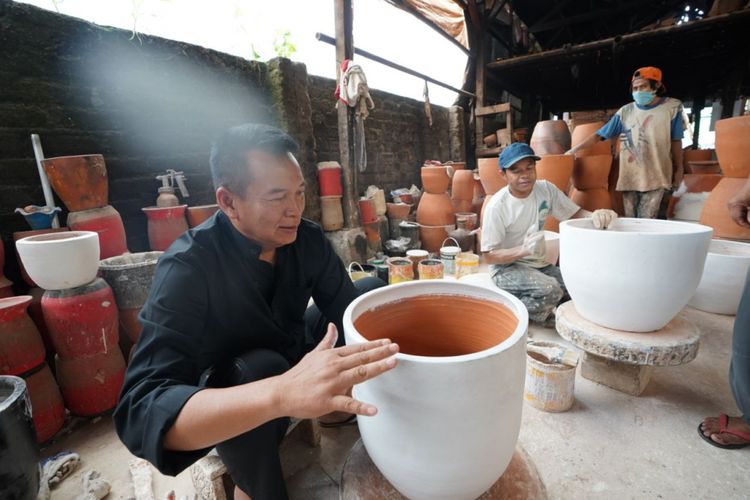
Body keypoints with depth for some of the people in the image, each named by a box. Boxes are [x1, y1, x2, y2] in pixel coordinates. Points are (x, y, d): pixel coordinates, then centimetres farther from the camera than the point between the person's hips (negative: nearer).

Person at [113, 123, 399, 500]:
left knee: (373, 292, -7)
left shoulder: (307, 238, -16)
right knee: (261, 367, -37)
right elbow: (140, 412, -39)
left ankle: (333, 405, 8)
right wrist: (283, 393, -56)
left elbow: (349, 313, -12)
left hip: (293, 359, 5)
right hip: (222, 397, -4)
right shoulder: (188, 266, -30)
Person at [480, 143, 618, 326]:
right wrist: (523, 249, -33)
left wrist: (595, 215, -23)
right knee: (549, 290, -30)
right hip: (506, 268, -6)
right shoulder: (496, 206, -18)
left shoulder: (546, 189, -2)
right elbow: (489, 256, -16)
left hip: (539, 265, 6)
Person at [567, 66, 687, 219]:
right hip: (629, 177, 2)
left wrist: (679, 169, 14)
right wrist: (575, 149, -8)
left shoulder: (672, 107, 2)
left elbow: (676, 141, 9)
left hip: (655, 177, -1)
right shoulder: (626, 111, 4)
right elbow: (599, 135, 2)